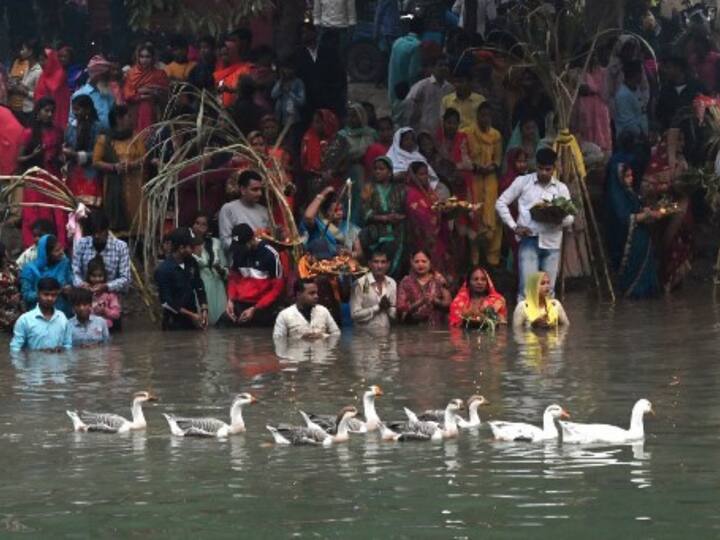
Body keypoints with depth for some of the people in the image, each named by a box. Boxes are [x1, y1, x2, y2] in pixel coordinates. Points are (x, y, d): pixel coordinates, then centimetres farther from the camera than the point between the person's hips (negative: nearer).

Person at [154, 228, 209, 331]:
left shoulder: (191, 263, 0)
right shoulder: (163, 270, -18)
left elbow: (199, 288, 11)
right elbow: (166, 302, -17)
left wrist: (204, 310, -3)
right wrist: (190, 315, -17)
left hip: (192, 317, 5)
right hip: (174, 322, -5)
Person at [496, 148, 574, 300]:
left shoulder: (561, 188, 9)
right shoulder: (523, 181, 3)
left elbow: (570, 218, 7)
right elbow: (501, 203, 6)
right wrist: (514, 226, -5)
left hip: (552, 243, 3)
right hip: (529, 240, -3)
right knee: (527, 287, -11)